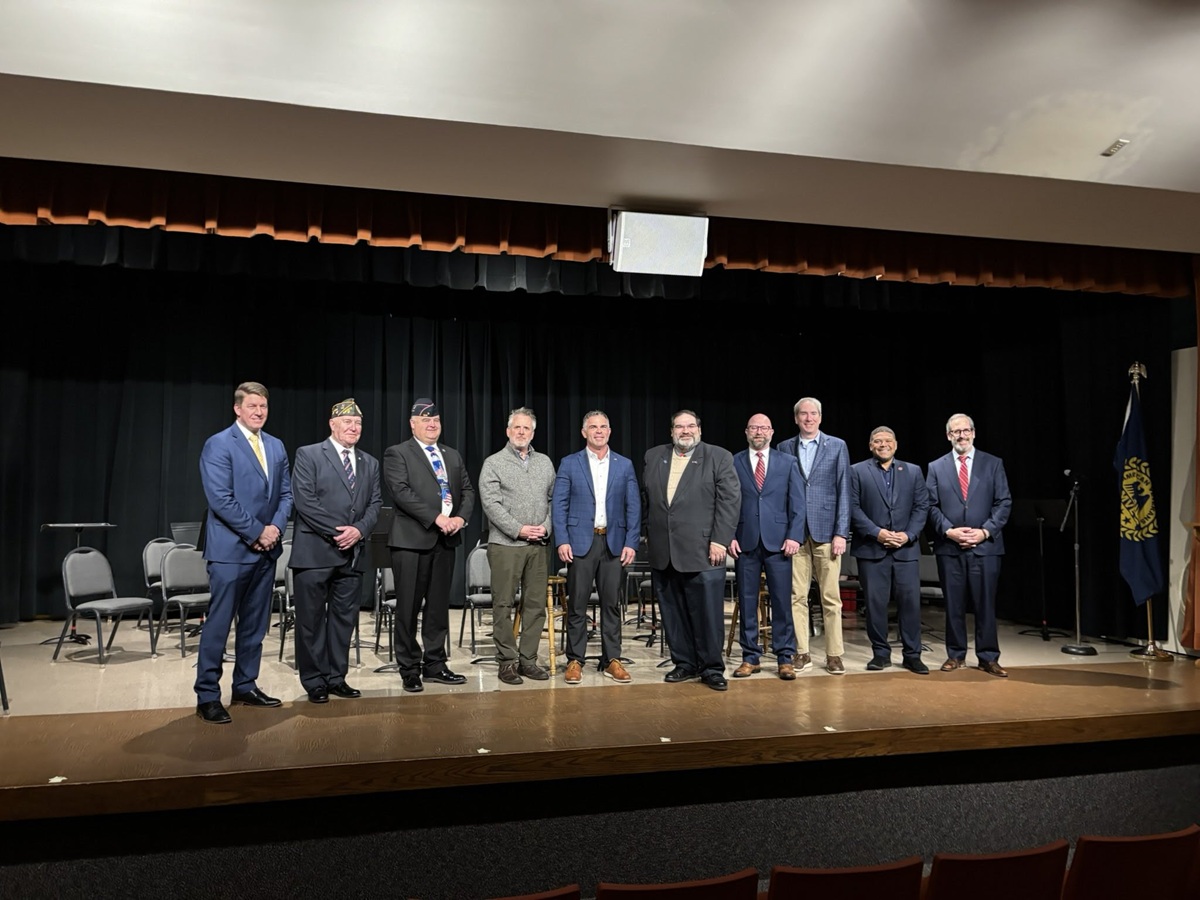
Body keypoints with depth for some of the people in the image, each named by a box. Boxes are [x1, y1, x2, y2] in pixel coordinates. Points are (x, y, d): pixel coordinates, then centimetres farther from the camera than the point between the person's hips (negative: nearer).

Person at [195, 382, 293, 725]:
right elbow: (221, 499, -16)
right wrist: (256, 532, -14)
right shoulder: (218, 445, -8)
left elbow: (286, 493, 12)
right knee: (218, 625, -2)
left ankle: (245, 687, 23)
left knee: (255, 624, 12)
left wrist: (275, 527, -5)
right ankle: (207, 696, 7)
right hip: (231, 549, -6)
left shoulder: (276, 446, 12)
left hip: (266, 549, 7)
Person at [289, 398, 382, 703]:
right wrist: (337, 531, -14)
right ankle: (314, 681, 14)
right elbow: (304, 500, -10)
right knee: (311, 619, 3)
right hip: (315, 551, -5)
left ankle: (336, 678, 21)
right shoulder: (308, 455, -1)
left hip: (353, 552, 5)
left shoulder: (370, 463, 15)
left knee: (344, 618, 10)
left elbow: (375, 503, 10)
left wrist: (359, 529, -9)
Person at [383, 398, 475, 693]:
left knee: (439, 606, 11)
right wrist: (435, 518, -20)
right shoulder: (397, 454, -1)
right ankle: (409, 670, 11)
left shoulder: (452, 455, 18)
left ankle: (434, 664, 21)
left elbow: (468, 490, 14)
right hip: (412, 539, -5)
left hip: (446, 540, 6)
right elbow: (401, 491, -14)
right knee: (409, 608, 1)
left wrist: (462, 517, -6)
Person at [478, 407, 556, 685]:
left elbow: (553, 499, 13)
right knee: (503, 604, -1)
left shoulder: (545, 462, 14)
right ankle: (507, 661, 9)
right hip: (505, 544, -4)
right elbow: (491, 503, -8)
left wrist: (546, 526, -4)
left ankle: (528, 660, 16)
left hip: (538, 545, 4)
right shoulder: (493, 463, 0)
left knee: (536, 604, 6)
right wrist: (518, 529, -15)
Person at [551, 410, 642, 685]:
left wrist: (631, 542, -3)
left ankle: (611, 660, 16)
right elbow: (558, 505, 0)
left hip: (613, 542, 2)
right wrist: (562, 541, -8)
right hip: (580, 542, -2)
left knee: (612, 603, 6)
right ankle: (575, 660, 12)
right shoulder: (569, 464, 3)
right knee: (577, 604, 2)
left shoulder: (624, 465, 8)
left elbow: (633, 506, 5)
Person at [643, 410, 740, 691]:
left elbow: (729, 501, -5)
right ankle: (685, 663, 23)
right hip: (663, 552, 4)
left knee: (708, 612, 0)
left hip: (703, 551, -4)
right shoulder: (653, 457, 13)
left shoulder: (719, 457, 1)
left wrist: (720, 541, -11)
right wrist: (649, 534, 12)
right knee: (673, 613, 10)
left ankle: (712, 668, 13)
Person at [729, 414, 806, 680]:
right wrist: (729, 536, -4)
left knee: (782, 601, 1)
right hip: (745, 541, 0)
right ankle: (750, 657, 15)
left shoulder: (788, 463, 8)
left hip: (778, 541, 0)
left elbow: (798, 503, 4)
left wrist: (794, 536, -6)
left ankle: (785, 658, 11)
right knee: (747, 601, 5)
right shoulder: (733, 464, 6)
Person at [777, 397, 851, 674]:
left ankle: (834, 655, 11)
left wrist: (841, 533, -6)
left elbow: (843, 491, 1)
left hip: (826, 530, -1)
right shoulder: (785, 448, 9)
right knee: (797, 596, 3)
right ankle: (801, 653, 13)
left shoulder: (837, 446, 5)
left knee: (831, 597, 2)